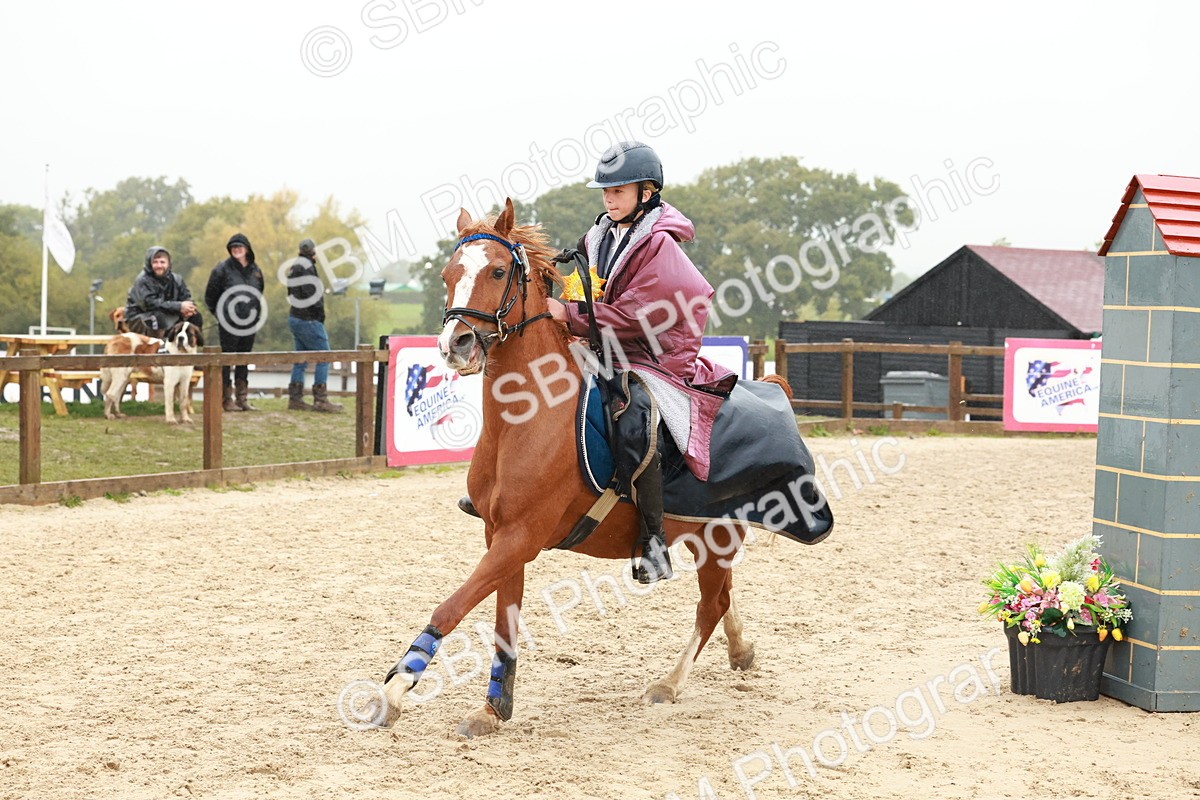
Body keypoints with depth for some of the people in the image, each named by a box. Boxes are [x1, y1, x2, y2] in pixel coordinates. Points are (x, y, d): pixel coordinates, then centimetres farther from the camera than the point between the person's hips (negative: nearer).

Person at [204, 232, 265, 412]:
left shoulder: (255, 270, 10)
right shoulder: (222, 268, -5)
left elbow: (259, 294, 22)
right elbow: (210, 295, 0)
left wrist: (257, 315, 14)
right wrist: (220, 314, 0)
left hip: (249, 323, 5)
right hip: (228, 324, -5)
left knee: (244, 361, 9)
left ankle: (241, 398, 15)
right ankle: (226, 399, 1)